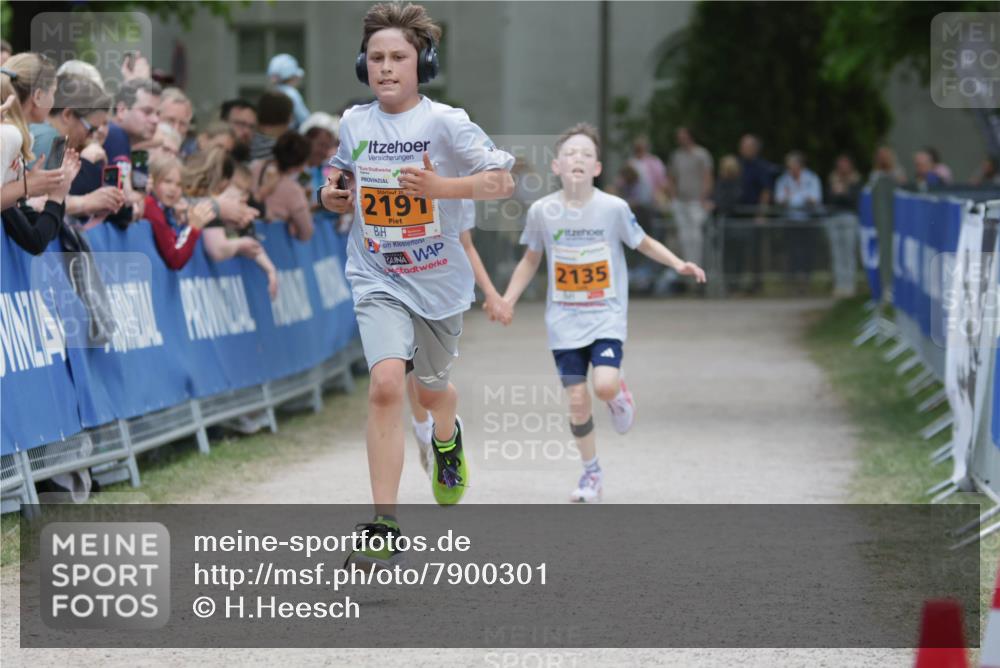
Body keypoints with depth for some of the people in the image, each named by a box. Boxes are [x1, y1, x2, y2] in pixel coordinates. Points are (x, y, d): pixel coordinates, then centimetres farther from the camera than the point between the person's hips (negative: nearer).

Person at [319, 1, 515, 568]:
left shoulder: (445, 122, -12)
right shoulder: (354, 123, 1)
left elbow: (503, 182, -16)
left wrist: (437, 186, -28)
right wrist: (334, 196, -3)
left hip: (438, 281, -1)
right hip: (378, 280, 1)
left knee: (432, 390, 19)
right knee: (386, 383, -21)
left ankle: (448, 437, 60)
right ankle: (385, 529, -22)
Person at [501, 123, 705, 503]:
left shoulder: (613, 208, -9)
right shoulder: (542, 211, -4)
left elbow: (642, 242, 7)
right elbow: (531, 260, 11)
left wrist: (678, 264, -6)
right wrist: (507, 300, 4)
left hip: (606, 317, -2)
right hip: (564, 321, 2)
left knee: (605, 385, -23)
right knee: (577, 399, -1)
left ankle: (619, 394, 16)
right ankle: (591, 473, 20)